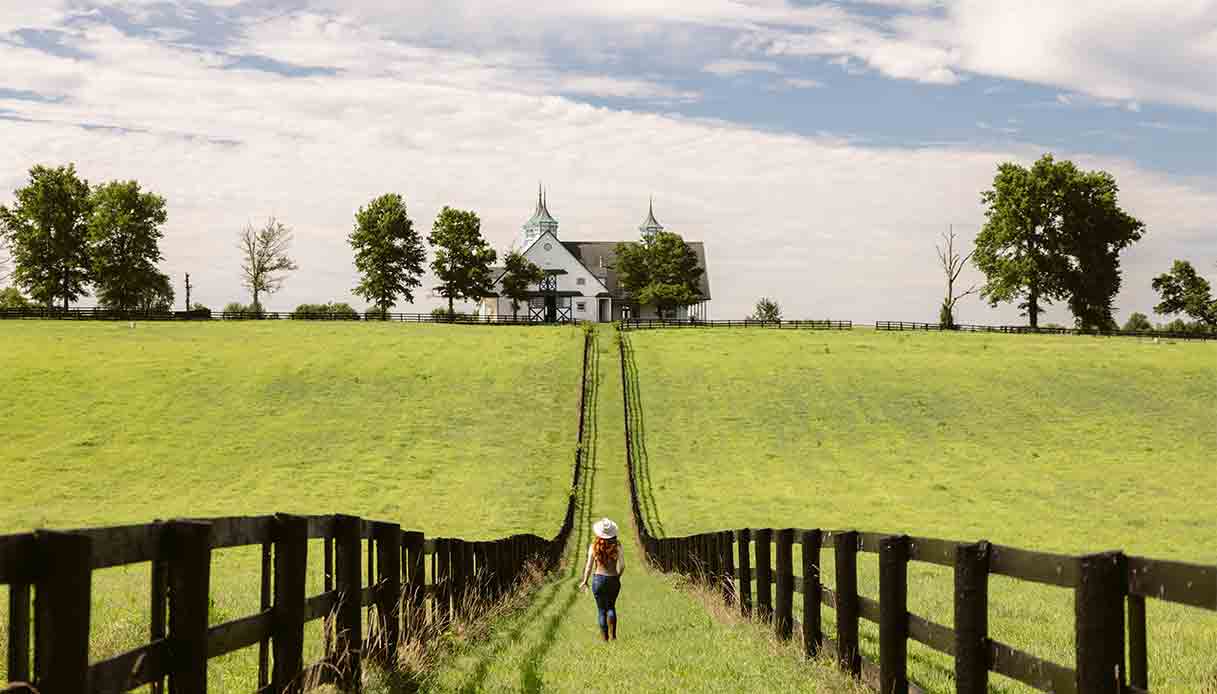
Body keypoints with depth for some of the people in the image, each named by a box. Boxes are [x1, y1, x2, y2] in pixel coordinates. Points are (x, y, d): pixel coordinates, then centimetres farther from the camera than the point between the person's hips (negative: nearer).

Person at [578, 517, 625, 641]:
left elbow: (589, 566, -4)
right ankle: (613, 634, 1)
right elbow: (622, 566, -12)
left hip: (599, 579, 0)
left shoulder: (594, 546, -7)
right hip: (613, 580, 0)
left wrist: (584, 581, 9)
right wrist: (617, 576, 8)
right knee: (611, 607, 19)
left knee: (601, 609, 14)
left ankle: (604, 638, 15)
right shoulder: (616, 545, -8)